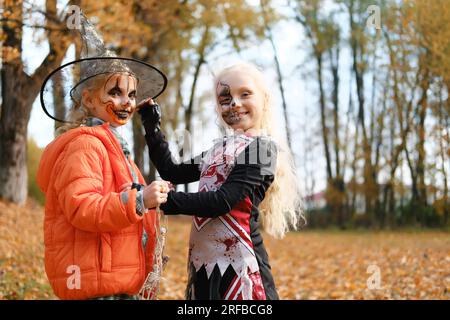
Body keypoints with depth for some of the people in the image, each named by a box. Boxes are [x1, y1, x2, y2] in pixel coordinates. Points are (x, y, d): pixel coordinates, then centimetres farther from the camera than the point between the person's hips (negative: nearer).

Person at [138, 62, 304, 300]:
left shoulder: (262, 147, -7)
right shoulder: (221, 149, 16)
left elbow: (223, 201, -17)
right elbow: (171, 172, 19)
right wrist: (151, 124, 17)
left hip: (237, 261, -7)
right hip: (205, 261, 7)